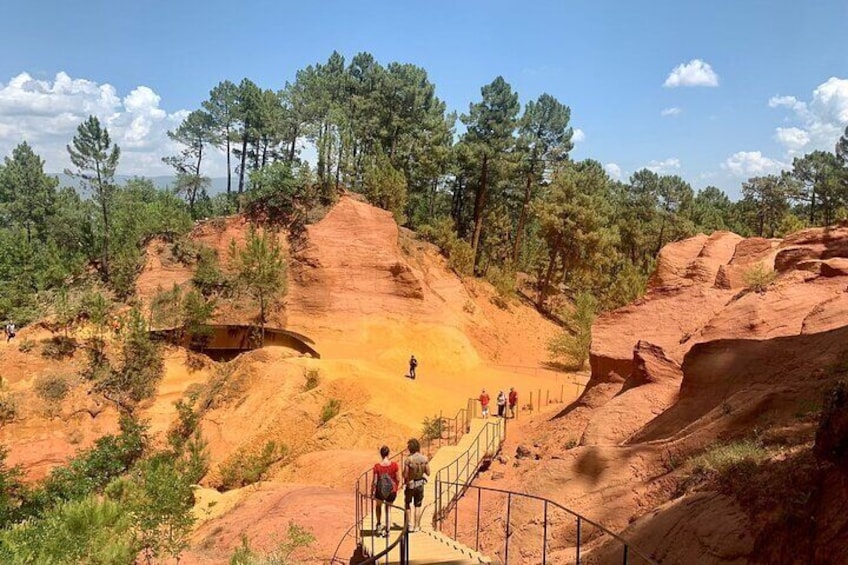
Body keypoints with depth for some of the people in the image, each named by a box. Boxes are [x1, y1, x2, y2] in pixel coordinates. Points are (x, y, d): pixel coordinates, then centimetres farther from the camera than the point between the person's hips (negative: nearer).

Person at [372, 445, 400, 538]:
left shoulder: (377, 466, -16)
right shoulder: (394, 465, -15)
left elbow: (375, 481, -11)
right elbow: (397, 479, -6)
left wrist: (373, 492, 4)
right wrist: (396, 489, 12)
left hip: (380, 491, 0)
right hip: (391, 491, 0)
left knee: (378, 505, 31)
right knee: (388, 509, 22)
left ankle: (379, 525, 30)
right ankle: (387, 530, 24)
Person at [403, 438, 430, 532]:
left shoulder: (408, 459, -21)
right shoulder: (424, 459, -9)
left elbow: (405, 475, -19)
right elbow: (428, 473, -4)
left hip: (410, 485, -3)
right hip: (420, 484, 3)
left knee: (408, 505, 17)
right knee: (418, 505, 16)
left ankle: (410, 525, 15)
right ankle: (417, 526, 18)